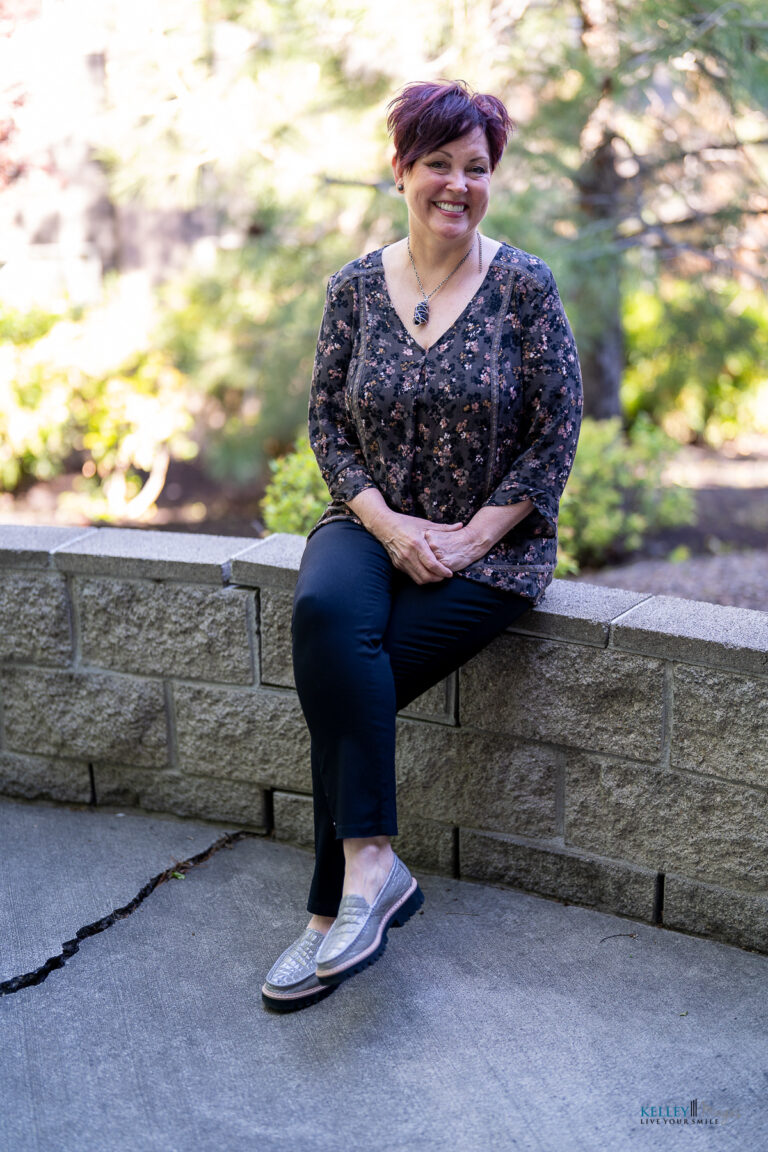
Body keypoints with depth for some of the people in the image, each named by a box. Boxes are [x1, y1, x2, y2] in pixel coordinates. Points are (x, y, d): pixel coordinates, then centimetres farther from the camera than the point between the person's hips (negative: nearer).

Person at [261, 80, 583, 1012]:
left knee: (350, 681, -24)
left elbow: (555, 438, -5)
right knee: (323, 613, -31)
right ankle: (372, 868, -25)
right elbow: (326, 422, 5)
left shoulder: (524, 286, -4)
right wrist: (388, 524, -10)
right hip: (373, 523, 3)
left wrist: (466, 539, -13)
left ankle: (339, 900, -11)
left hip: (493, 542, -2)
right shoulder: (355, 287, 4)